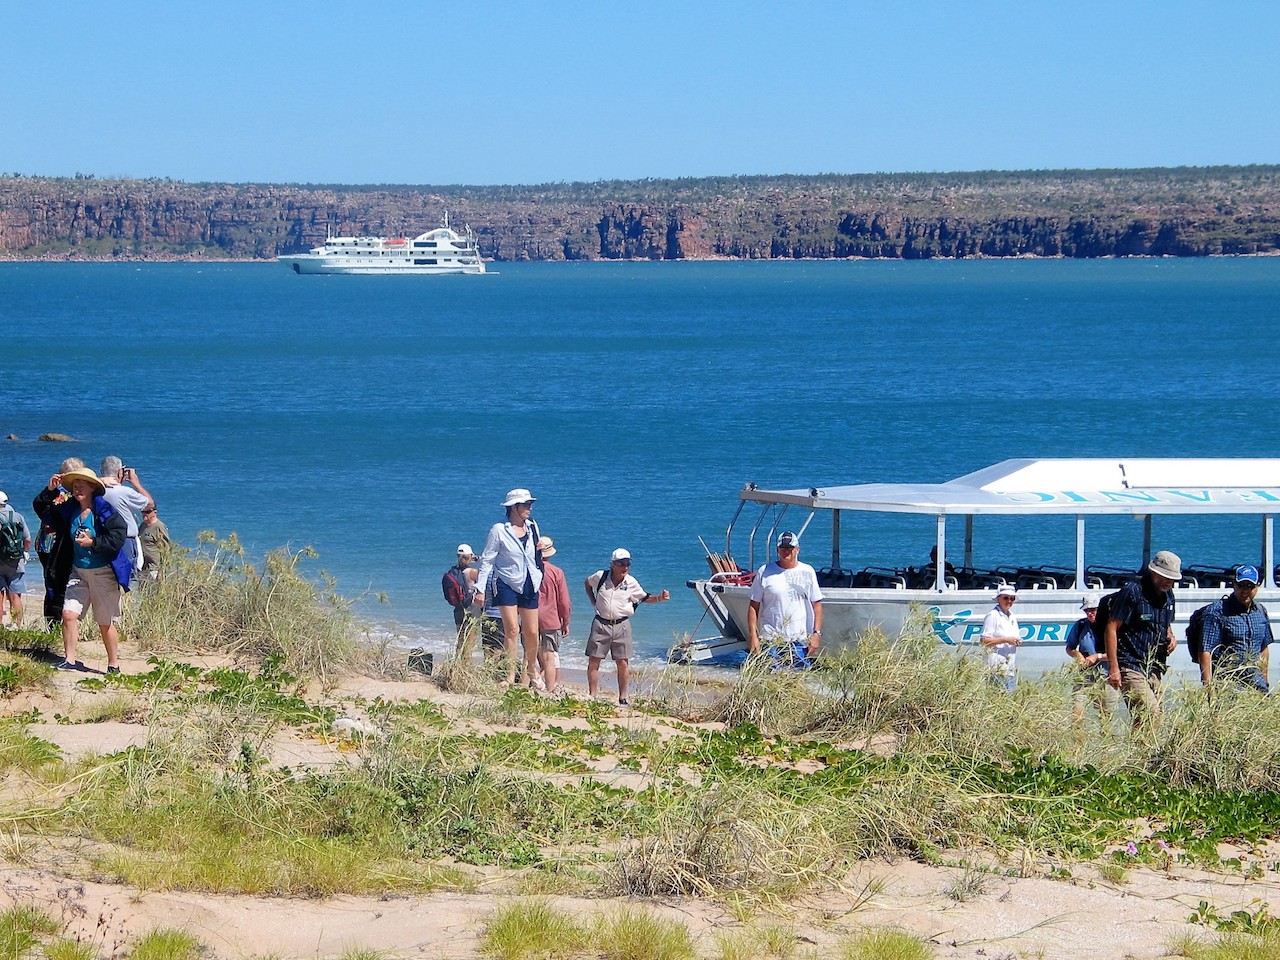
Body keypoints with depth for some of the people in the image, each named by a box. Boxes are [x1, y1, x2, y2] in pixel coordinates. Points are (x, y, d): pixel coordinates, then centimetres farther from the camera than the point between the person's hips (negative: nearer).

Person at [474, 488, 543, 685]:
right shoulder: (499, 530, -6)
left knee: (532, 633, 4)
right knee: (512, 630, -12)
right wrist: (480, 588, -8)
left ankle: (531, 674, 21)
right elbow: (487, 560, -4)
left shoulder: (532, 527, 9)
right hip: (508, 585, -5)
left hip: (530, 586, 5)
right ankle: (510, 676, -8)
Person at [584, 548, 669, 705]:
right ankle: (592, 696, 7)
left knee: (623, 663, 0)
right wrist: (593, 602, 10)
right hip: (600, 623, 0)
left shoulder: (631, 583, -1)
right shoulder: (600, 577, -3)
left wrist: (660, 598, -6)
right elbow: (588, 583, 19)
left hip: (621, 625, 0)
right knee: (593, 661, -1)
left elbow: (644, 598, 11)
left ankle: (623, 697, 11)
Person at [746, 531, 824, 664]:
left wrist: (817, 633, 1)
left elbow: (817, 605, 11)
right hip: (771, 641, -1)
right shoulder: (764, 572, 5)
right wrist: (753, 636, -2)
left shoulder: (807, 572, 10)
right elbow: (753, 607, 5)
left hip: (800, 641, 1)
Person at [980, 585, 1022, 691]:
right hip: (998, 666, -8)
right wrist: (1005, 640, -18)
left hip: (1011, 665, 8)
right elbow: (983, 641, -14)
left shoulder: (1012, 617, 18)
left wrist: (1018, 641, 6)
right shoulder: (993, 616, -7)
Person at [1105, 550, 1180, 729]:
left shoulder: (1168, 596, 14)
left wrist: (1171, 637, 6)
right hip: (1130, 666, -8)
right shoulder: (1132, 592, -10)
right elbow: (1111, 628, -12)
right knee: (1151, 714, -20)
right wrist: (1113, 667, -17)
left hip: (1154, 669, 8)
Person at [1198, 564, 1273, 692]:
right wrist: (1208, 685, -19)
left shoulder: (1261, 612, 15)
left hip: (1255, 681, 6)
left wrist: (1264, 680, 19)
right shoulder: (1217, 611, -6)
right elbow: (1206, 649, -12)